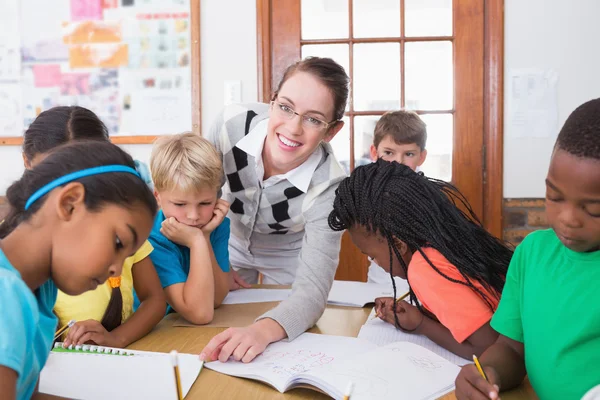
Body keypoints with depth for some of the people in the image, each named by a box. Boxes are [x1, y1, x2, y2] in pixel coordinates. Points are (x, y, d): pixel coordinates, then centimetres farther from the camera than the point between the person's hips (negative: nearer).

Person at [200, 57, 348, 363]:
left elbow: (312, 288, -41)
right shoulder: (232, 123, -31)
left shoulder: (328, 187, -36)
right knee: (216, 325, 19)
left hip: (289, 263, -1)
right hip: (231, 246, 2)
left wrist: (262, 330, -60)